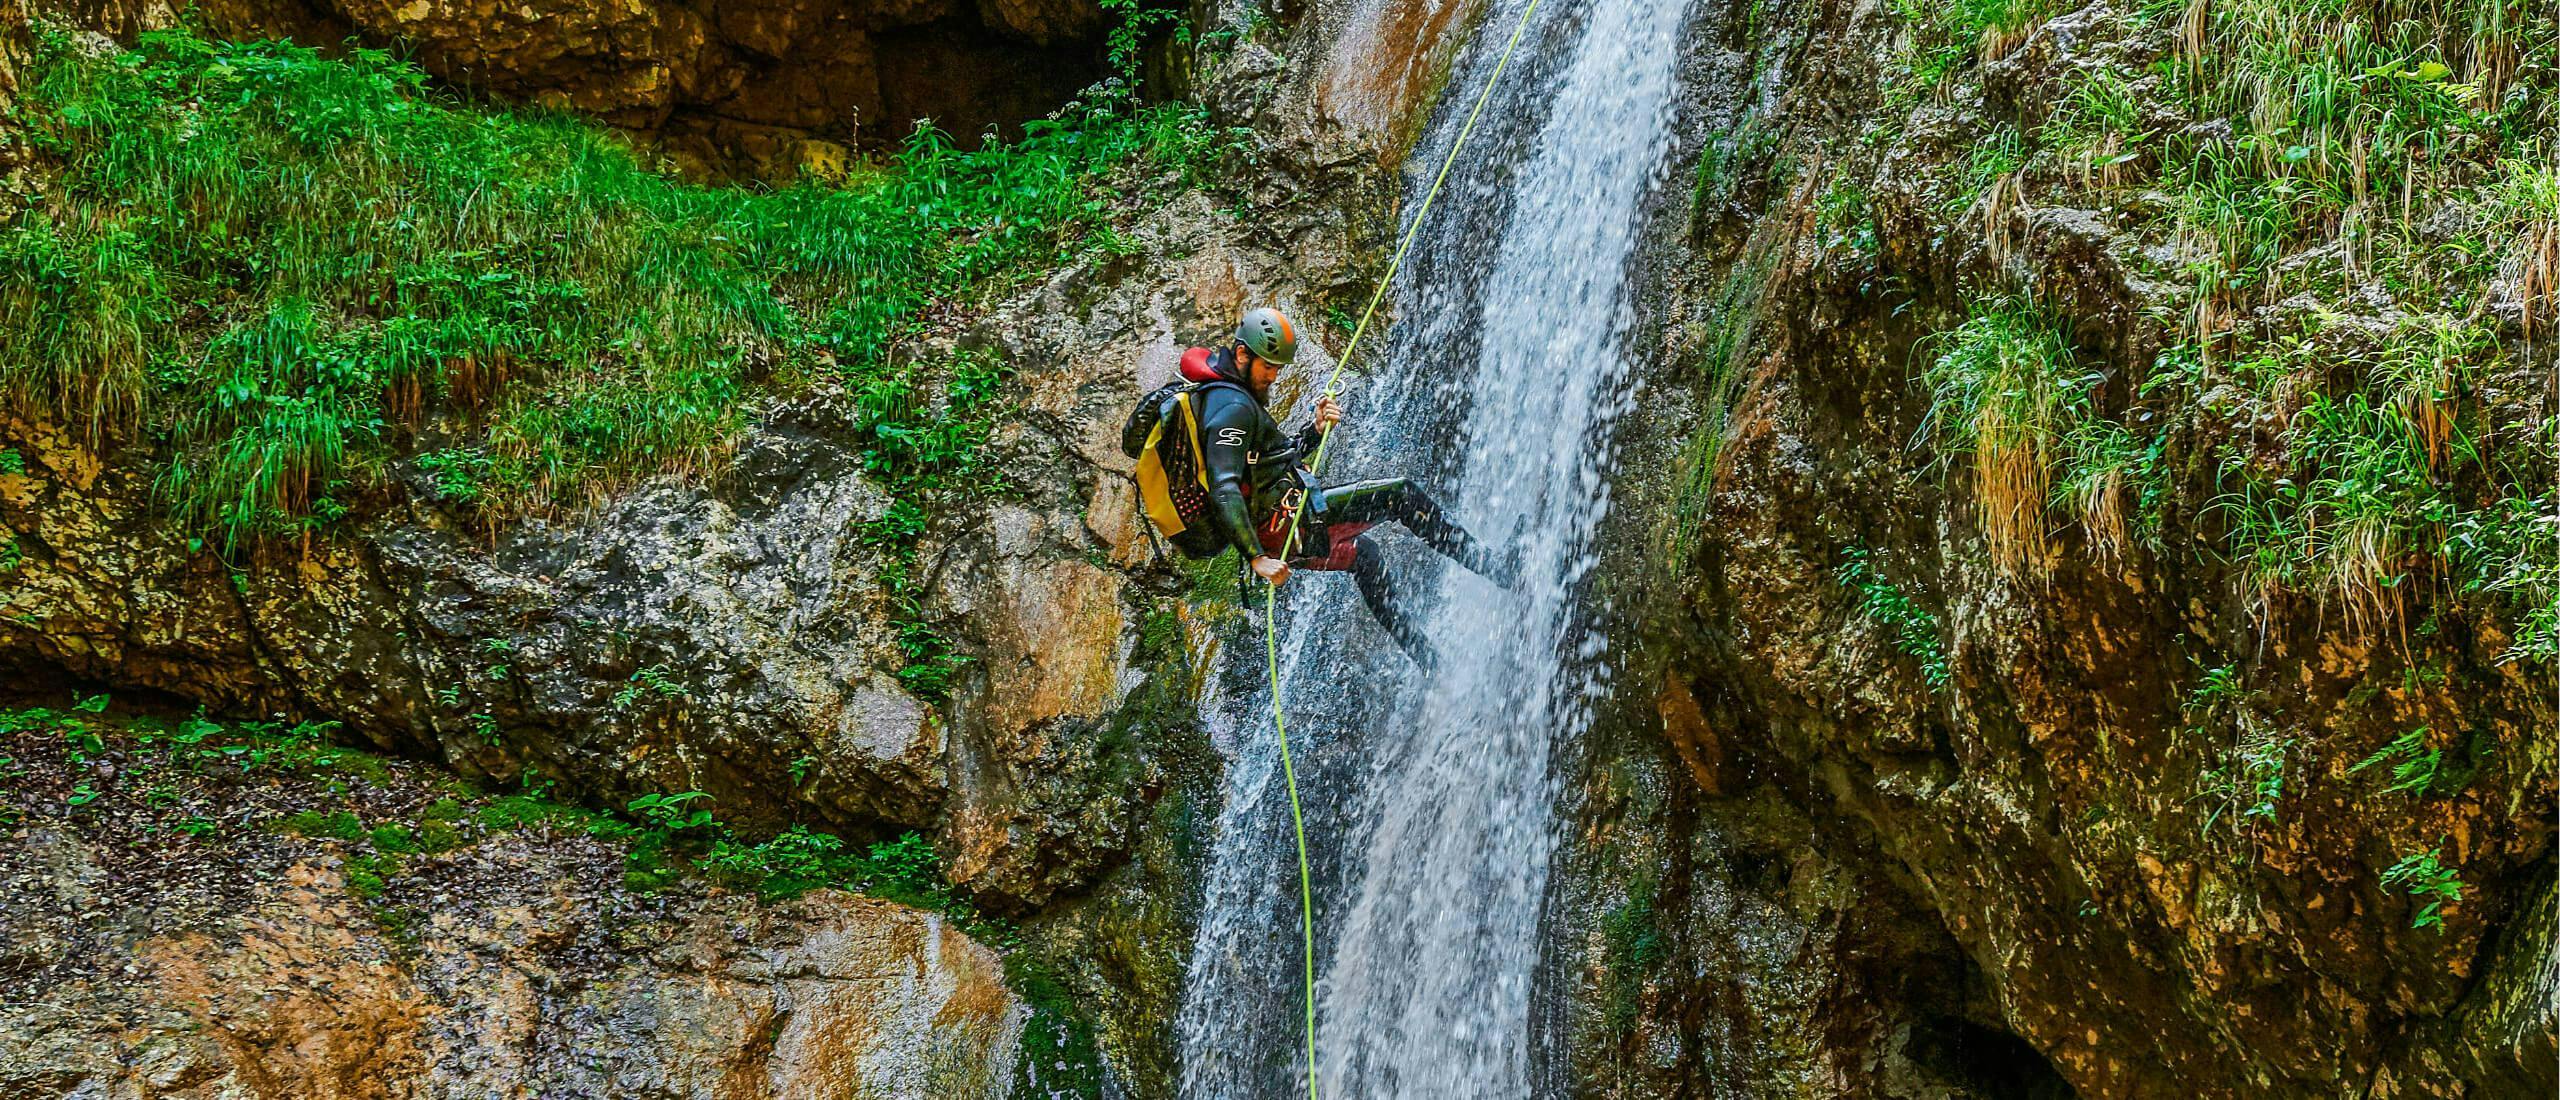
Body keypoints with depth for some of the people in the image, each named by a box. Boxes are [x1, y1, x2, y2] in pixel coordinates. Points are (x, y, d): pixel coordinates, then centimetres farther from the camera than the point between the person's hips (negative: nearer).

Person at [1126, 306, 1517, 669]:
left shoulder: (1218, 395, 17)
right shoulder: (1233, 406, -17)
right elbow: (1223, 489, -28)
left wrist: (1316, 431, 8)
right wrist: (1256, 558, -34)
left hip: (1270, 532, 11)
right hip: (1282, 522, -11)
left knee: (1361, 553, 30)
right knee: (1401, 496, -6)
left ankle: (1428, 660, 36)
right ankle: (1489, 565, -3)